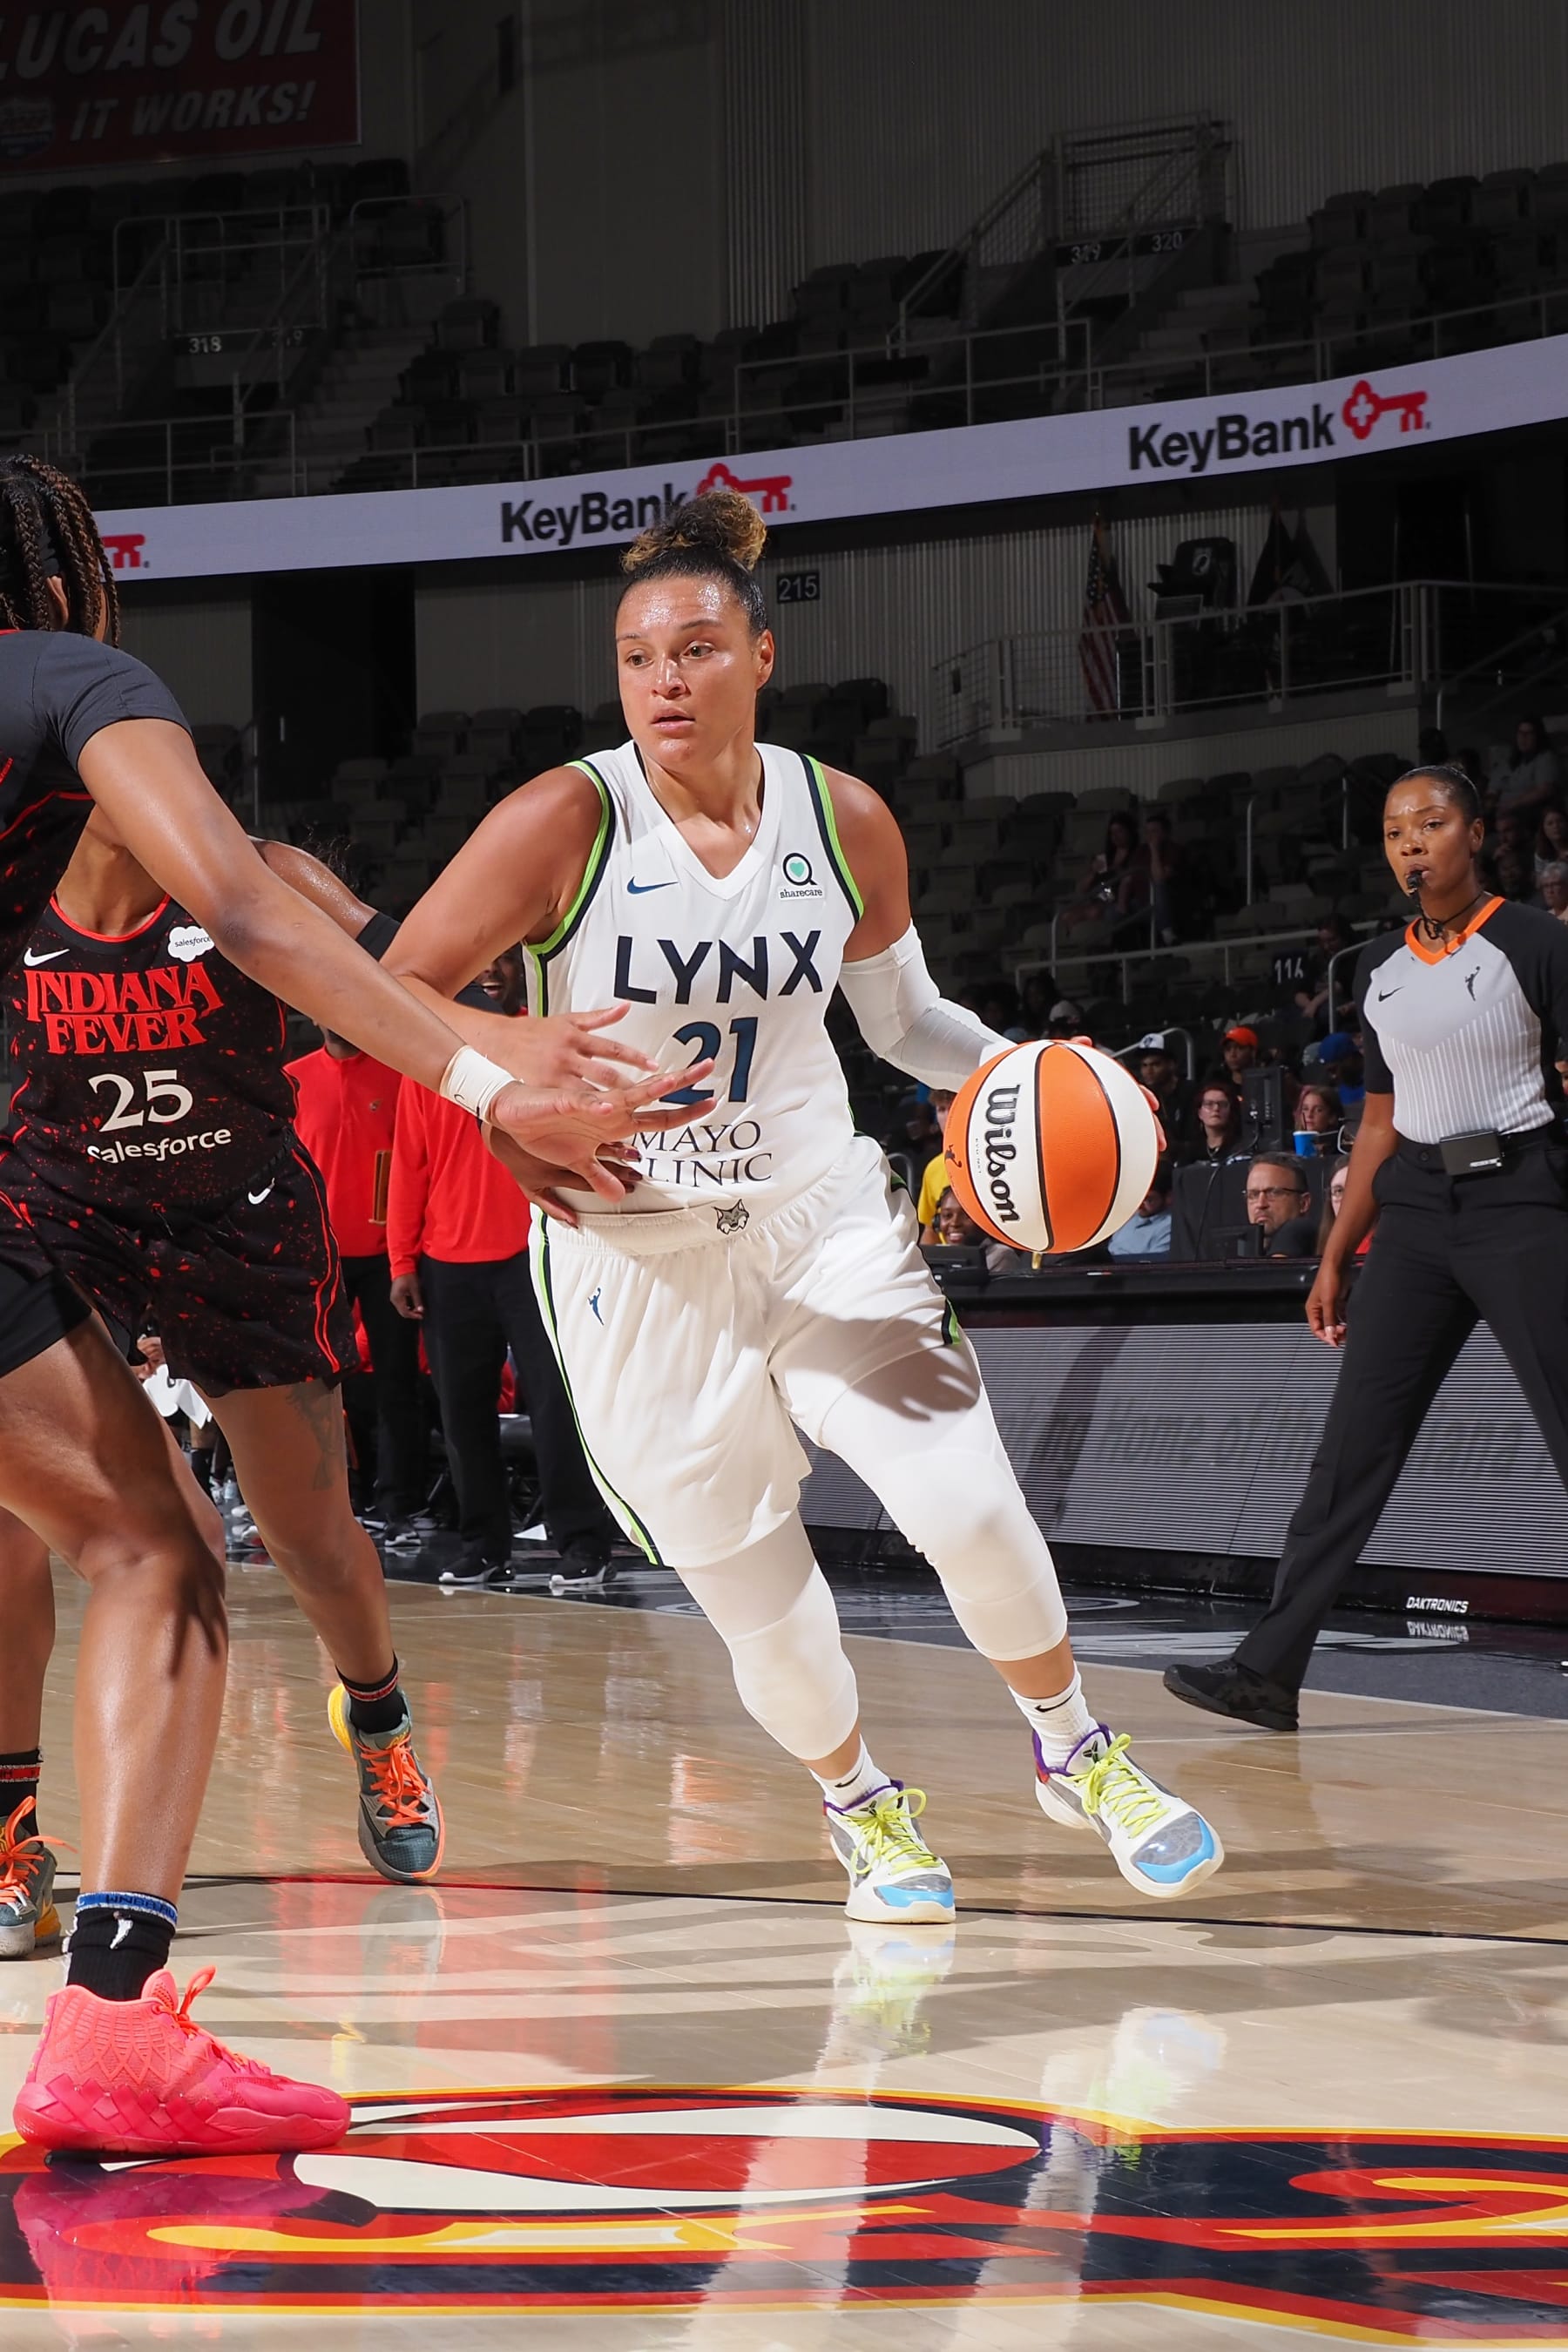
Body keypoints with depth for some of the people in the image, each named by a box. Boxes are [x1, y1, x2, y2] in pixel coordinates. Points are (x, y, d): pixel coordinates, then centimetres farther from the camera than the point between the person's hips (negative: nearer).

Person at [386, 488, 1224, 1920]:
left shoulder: (846, 823, -3)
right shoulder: (567, 823, -14)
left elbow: (903, 1017, 13)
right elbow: (393, 993, -12)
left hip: (821, 1213, 2)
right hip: (636, 1253, -2)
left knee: (967, 1504, -13)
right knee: (755, 1591, 1)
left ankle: (1075, 1756, 14)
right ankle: (860, 1805, 31)